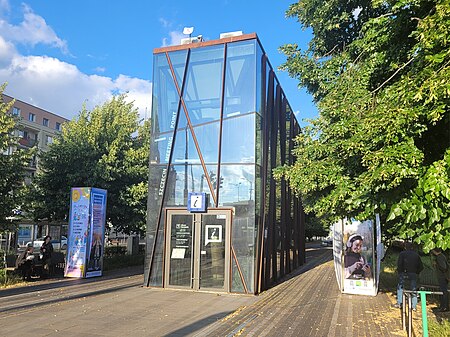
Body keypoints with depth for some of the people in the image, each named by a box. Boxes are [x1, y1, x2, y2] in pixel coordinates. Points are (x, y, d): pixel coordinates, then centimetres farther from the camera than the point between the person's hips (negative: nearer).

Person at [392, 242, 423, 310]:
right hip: (414, 274, 3)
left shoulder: (402, 254, 0)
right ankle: (414, 306, 11)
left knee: (400, 287, 6)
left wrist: (399, 272, 1)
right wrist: (417, 273, 17)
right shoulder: (416, 255, 11)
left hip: (404, 273, -3)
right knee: (414, 289, 10)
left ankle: (399, 303, 0)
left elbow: (399, 264, -11)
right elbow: (421, 267, 10)